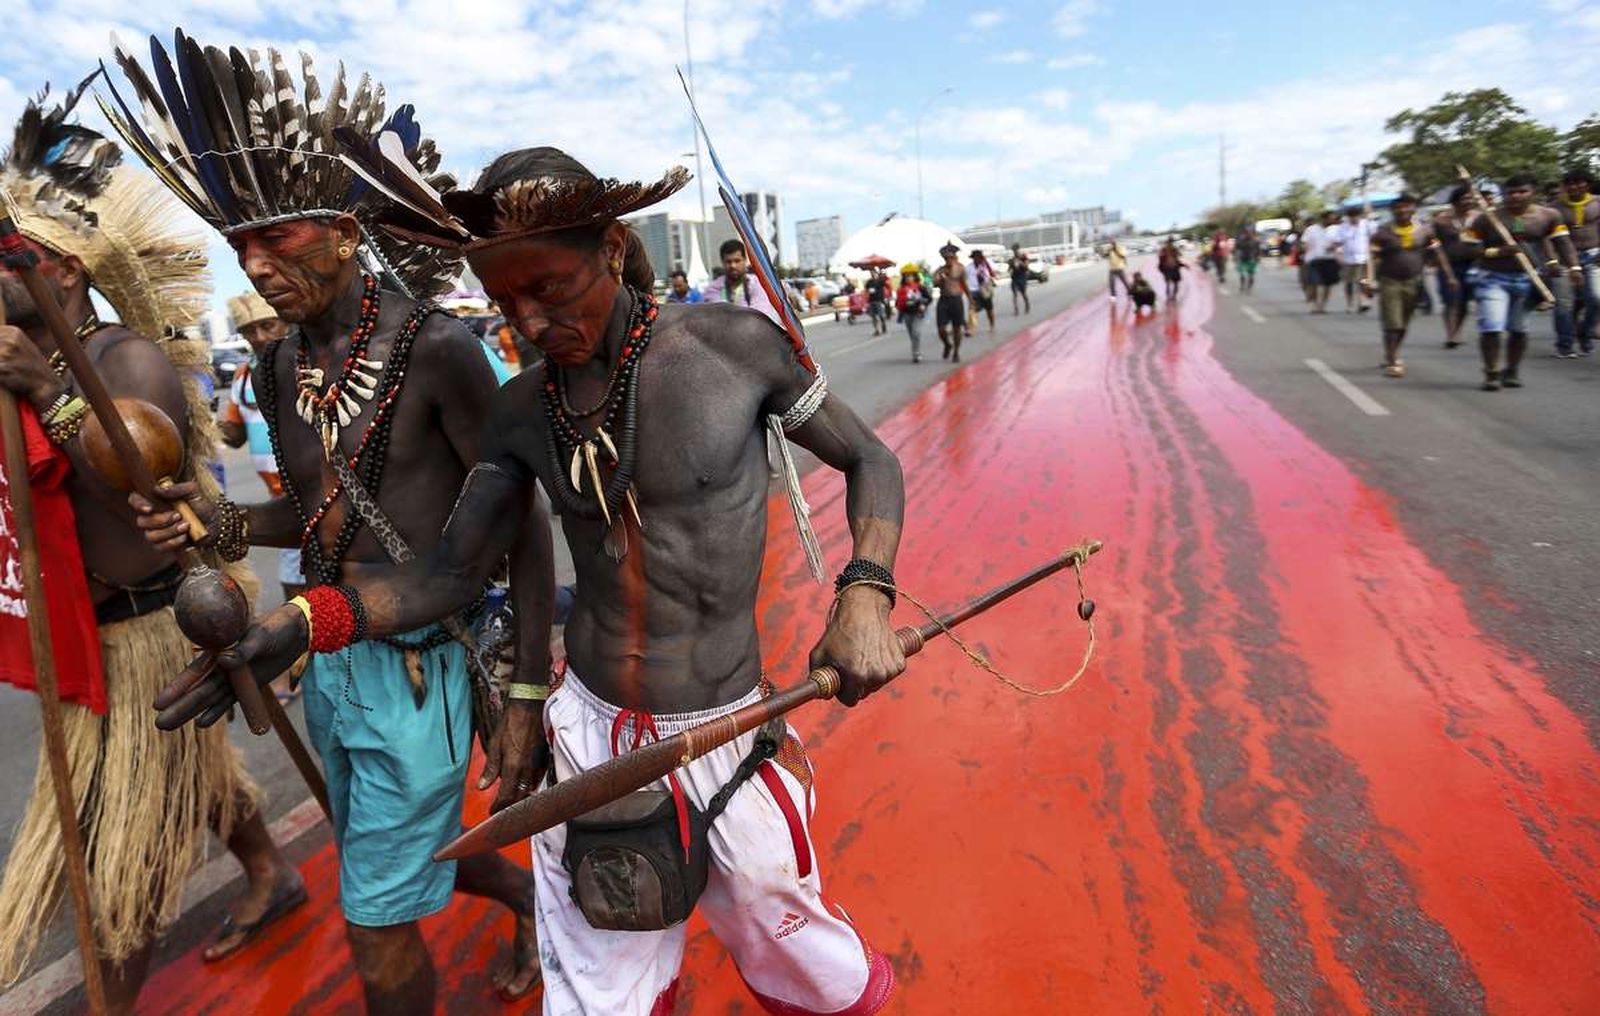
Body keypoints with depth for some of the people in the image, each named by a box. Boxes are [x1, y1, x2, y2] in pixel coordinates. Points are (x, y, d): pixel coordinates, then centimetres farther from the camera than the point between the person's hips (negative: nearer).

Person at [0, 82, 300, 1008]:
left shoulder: (129, 359, -19)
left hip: (150, 625, -8)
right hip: (91, 626, 8)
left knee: (130, 819, 7)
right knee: (191, 768, 24)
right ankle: (272, 878, 46)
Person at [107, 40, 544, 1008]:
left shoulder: (436, 348, -18)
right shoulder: (280, 368, 4)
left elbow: (522, 526, -14)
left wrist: (527, 695, -13)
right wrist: (225, 523, -6)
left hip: (416, 669, -7)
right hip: (326, 662, 7)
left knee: (380, 927, 5)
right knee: (413, 855, 26)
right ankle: (529, 894, 56)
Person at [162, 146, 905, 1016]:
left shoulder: (735, 347, -11)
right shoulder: (524, 412, 0)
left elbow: (869, 460, 0)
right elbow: (448, 574, 3)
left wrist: (865, 592, -15)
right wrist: (302, 620, -11)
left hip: (724, 737, -2)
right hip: (588, 730, 3)